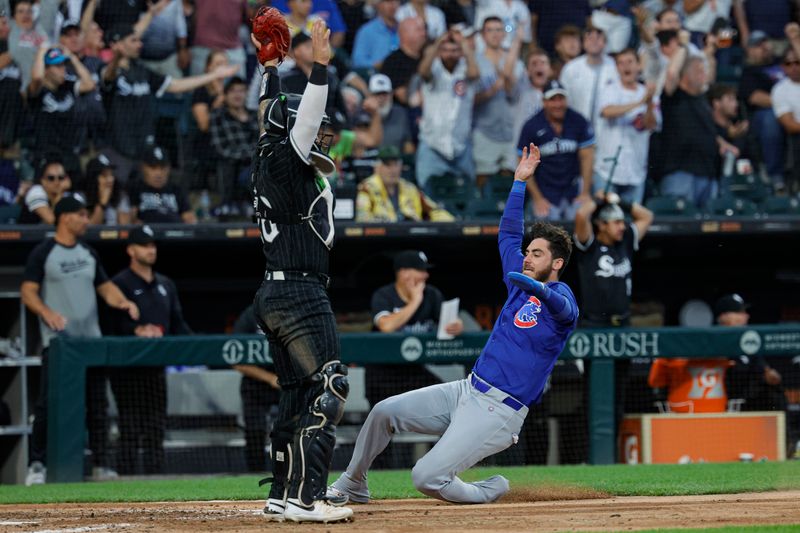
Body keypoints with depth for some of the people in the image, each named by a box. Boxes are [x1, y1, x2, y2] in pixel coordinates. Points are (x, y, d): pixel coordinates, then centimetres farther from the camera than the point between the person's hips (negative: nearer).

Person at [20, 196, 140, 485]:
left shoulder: (88, 253, 14)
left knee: (97, 404, 6)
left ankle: (101, 465, 11)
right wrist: (47, 312, -26)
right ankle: (37, 464, -4)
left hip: (90, 340, 6)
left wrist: (122, 302, -3)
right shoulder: (43, 253, -4)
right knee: (48, 403, -9)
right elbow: (27, 291, -8)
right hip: (57, 340, -6)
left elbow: (105, 286, 17)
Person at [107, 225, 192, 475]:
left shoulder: (166, 285, 18)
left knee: (156, 431, 8)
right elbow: (117, 322, -17)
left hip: (156, 367, 7)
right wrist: (138, 330, -35)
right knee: (130, 432, -8)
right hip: (128, 367, -7)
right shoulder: (121, 284, -4)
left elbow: (178, 324, 17)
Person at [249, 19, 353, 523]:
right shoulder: (285, 163, -12)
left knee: (297, 394, 14)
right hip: (300, 294, -10)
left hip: (274, 295, 10)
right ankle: (304, 498, -18)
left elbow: (277, 115, 27)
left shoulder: (270, 158, 12)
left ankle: (284, 495, 15)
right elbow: (303, 124, -25)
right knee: (328, 389, -13)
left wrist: (271, 67, 29)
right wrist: (320, 67, -30)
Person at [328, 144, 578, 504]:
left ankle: (490, 491, 8)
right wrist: (519, 182, 25)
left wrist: (537, 288, -58)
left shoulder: (561, 297, -10)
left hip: (498, 411, -9)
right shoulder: (521, 283, 15)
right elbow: (508, 235, 28)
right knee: (384, 412, 3)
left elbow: (560, 306, -36)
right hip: (466, 390, 9)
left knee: (427, 478, -19)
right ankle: (352, 485, 23)